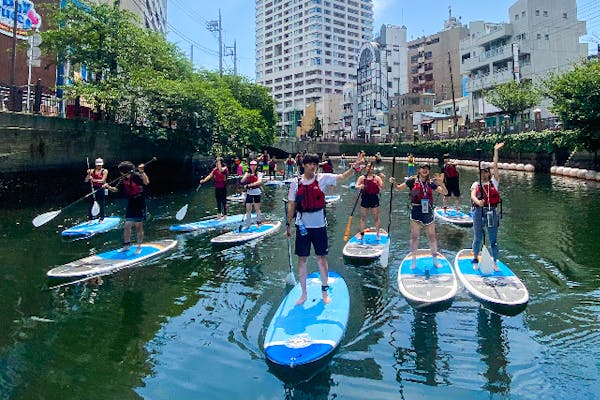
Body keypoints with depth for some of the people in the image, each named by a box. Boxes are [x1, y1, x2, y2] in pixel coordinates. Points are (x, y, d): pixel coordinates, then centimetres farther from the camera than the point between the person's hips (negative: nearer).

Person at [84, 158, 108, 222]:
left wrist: (94, 180, -22)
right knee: (91, 204, 0)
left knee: (101, 204, 3)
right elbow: (86, 180, 1)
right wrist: (89, 174, -14)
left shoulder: (105, 171, -1)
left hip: (101, 189, -2)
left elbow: (102, 180, -13)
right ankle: (90, 219, 8)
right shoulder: (92, 171, 5)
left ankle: (101, 219, 15)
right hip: (93, 189, 2)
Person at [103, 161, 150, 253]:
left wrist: (142, 172, -39)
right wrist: (108, 187, -8)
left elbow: (146, 182, -31)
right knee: (127, 225, 7)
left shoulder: (137, 176, -15)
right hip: (131, 204, 6)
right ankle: (126, 245, 22)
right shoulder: (123, 180, 5)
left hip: (140, 204, -6)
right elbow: (116, 189, 10)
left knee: (138, 226, 1)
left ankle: (139, 247, 13)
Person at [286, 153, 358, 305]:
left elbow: (342, 177, -9)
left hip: (319, 225, 0)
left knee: (322, 258, 8)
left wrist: (353, 169, -26)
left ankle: (325, 291, 24)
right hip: (303, 226, 0)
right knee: (302, 259, 7)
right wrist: (289, 225, 3)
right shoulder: (296, 182, -2)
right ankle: (303, 293, 22)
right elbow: (291, 205, 3)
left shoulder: (322, 178, -3)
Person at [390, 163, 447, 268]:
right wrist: (393, 183, -20)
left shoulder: (431, 183, 5)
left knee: (432, 236, 10)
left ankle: (435, 260, 26)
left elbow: (445, 192, 4)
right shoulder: (412, 181, -1)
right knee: (414, 236, 3)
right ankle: (414, 261, 15)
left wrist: (441, 183, -14)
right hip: (416, 212, -2)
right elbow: (399, 188, 1)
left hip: (428, 212, 2)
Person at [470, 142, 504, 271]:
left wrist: (496, 151, 1)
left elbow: (495, 166, 2)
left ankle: (495, 262, 13)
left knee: (493, 239, 5)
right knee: (477, 238, 7)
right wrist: (478, 202, -34)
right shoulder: (476, 185, 6)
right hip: (479, 212, -1)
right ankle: (475, 261, 21)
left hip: (492, 212, 1)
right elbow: (472, 195, -12)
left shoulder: (493, 182, 8)